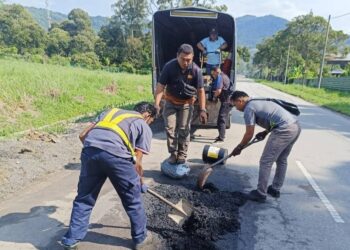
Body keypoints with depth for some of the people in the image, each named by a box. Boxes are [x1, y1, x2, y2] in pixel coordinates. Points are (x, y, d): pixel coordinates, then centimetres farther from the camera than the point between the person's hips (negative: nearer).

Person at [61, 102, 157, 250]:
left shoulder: (111, 111, 33)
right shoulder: (144, 127, 21)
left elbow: (83, 135, 24)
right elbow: (137, 163, 14)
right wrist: (140, 183, 30)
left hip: (90, 150, 4)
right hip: (115, 154, -4)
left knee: (84, 198, 23)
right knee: (133, 200, 18)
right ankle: (140, 238, 34)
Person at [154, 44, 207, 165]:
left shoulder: (196, 70, -19)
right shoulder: (169, 66, -21)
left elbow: (200, 91, -12)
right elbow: (160, 86, -19)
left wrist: (202, 110, -14)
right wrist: (156, 104, -29)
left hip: (186, 103, 0)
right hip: (170, 102, 1)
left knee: (184, 130, 2)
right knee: (170, 128, -1)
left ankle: (182, 155, 17)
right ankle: (173, 154, 13)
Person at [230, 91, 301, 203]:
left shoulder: (249, 108, -3)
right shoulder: (259, 101, 24)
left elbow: (249, 134, 0)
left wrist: (238, 148, 13)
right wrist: (265, 132, 25)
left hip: (285, 130, -10)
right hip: (295, 126, 10)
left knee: (265, 162, 0)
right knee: (281, 160, 21)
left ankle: (260, 194, 9)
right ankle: (275, 189, 34)